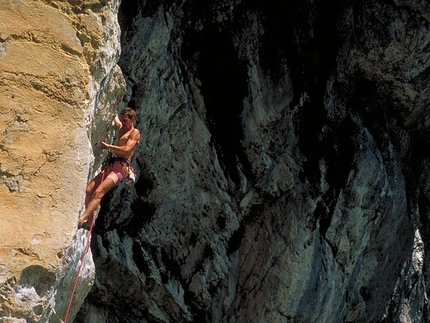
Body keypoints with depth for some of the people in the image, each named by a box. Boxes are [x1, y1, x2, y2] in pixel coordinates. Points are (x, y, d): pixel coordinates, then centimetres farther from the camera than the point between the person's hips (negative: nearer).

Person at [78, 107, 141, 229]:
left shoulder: (135, 133, -1)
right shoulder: (122, 129, 24)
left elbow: (127, 149, -16)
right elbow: (116, 118, 49)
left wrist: (108, 146, -11)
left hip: (120, 167, -9)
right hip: (110, 165, 9)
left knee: (99, 192, -26)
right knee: (89, 190, -6)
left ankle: (82, 219, -38)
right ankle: (89, 221, -4)